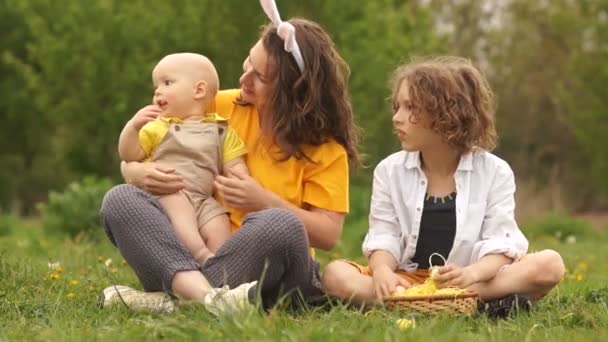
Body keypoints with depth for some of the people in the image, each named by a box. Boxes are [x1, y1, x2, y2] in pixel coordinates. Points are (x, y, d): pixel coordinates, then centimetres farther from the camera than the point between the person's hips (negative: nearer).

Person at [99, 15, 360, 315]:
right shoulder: (220, 108, 5)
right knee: (120, 200, -20)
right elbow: (130, 161, 9)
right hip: (197, 253, 3)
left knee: (280, 225, -37)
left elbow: (328, 234, -7)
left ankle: (170, 299, -30)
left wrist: (264, 203, -18)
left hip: (267, 272, -3)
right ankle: (206, 296, -43)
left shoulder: (324, 144, -2)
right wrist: (140, 173, -15)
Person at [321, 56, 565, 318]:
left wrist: (473, 272, -32)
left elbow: (499, 244, -9)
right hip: (406, 280, 2)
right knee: (336, 274, -28)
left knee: (549, 264, -26)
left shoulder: (494, 172, -1)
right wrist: (382, 269, -25)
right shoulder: (390, 170, 5)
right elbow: (384, 237, 0)